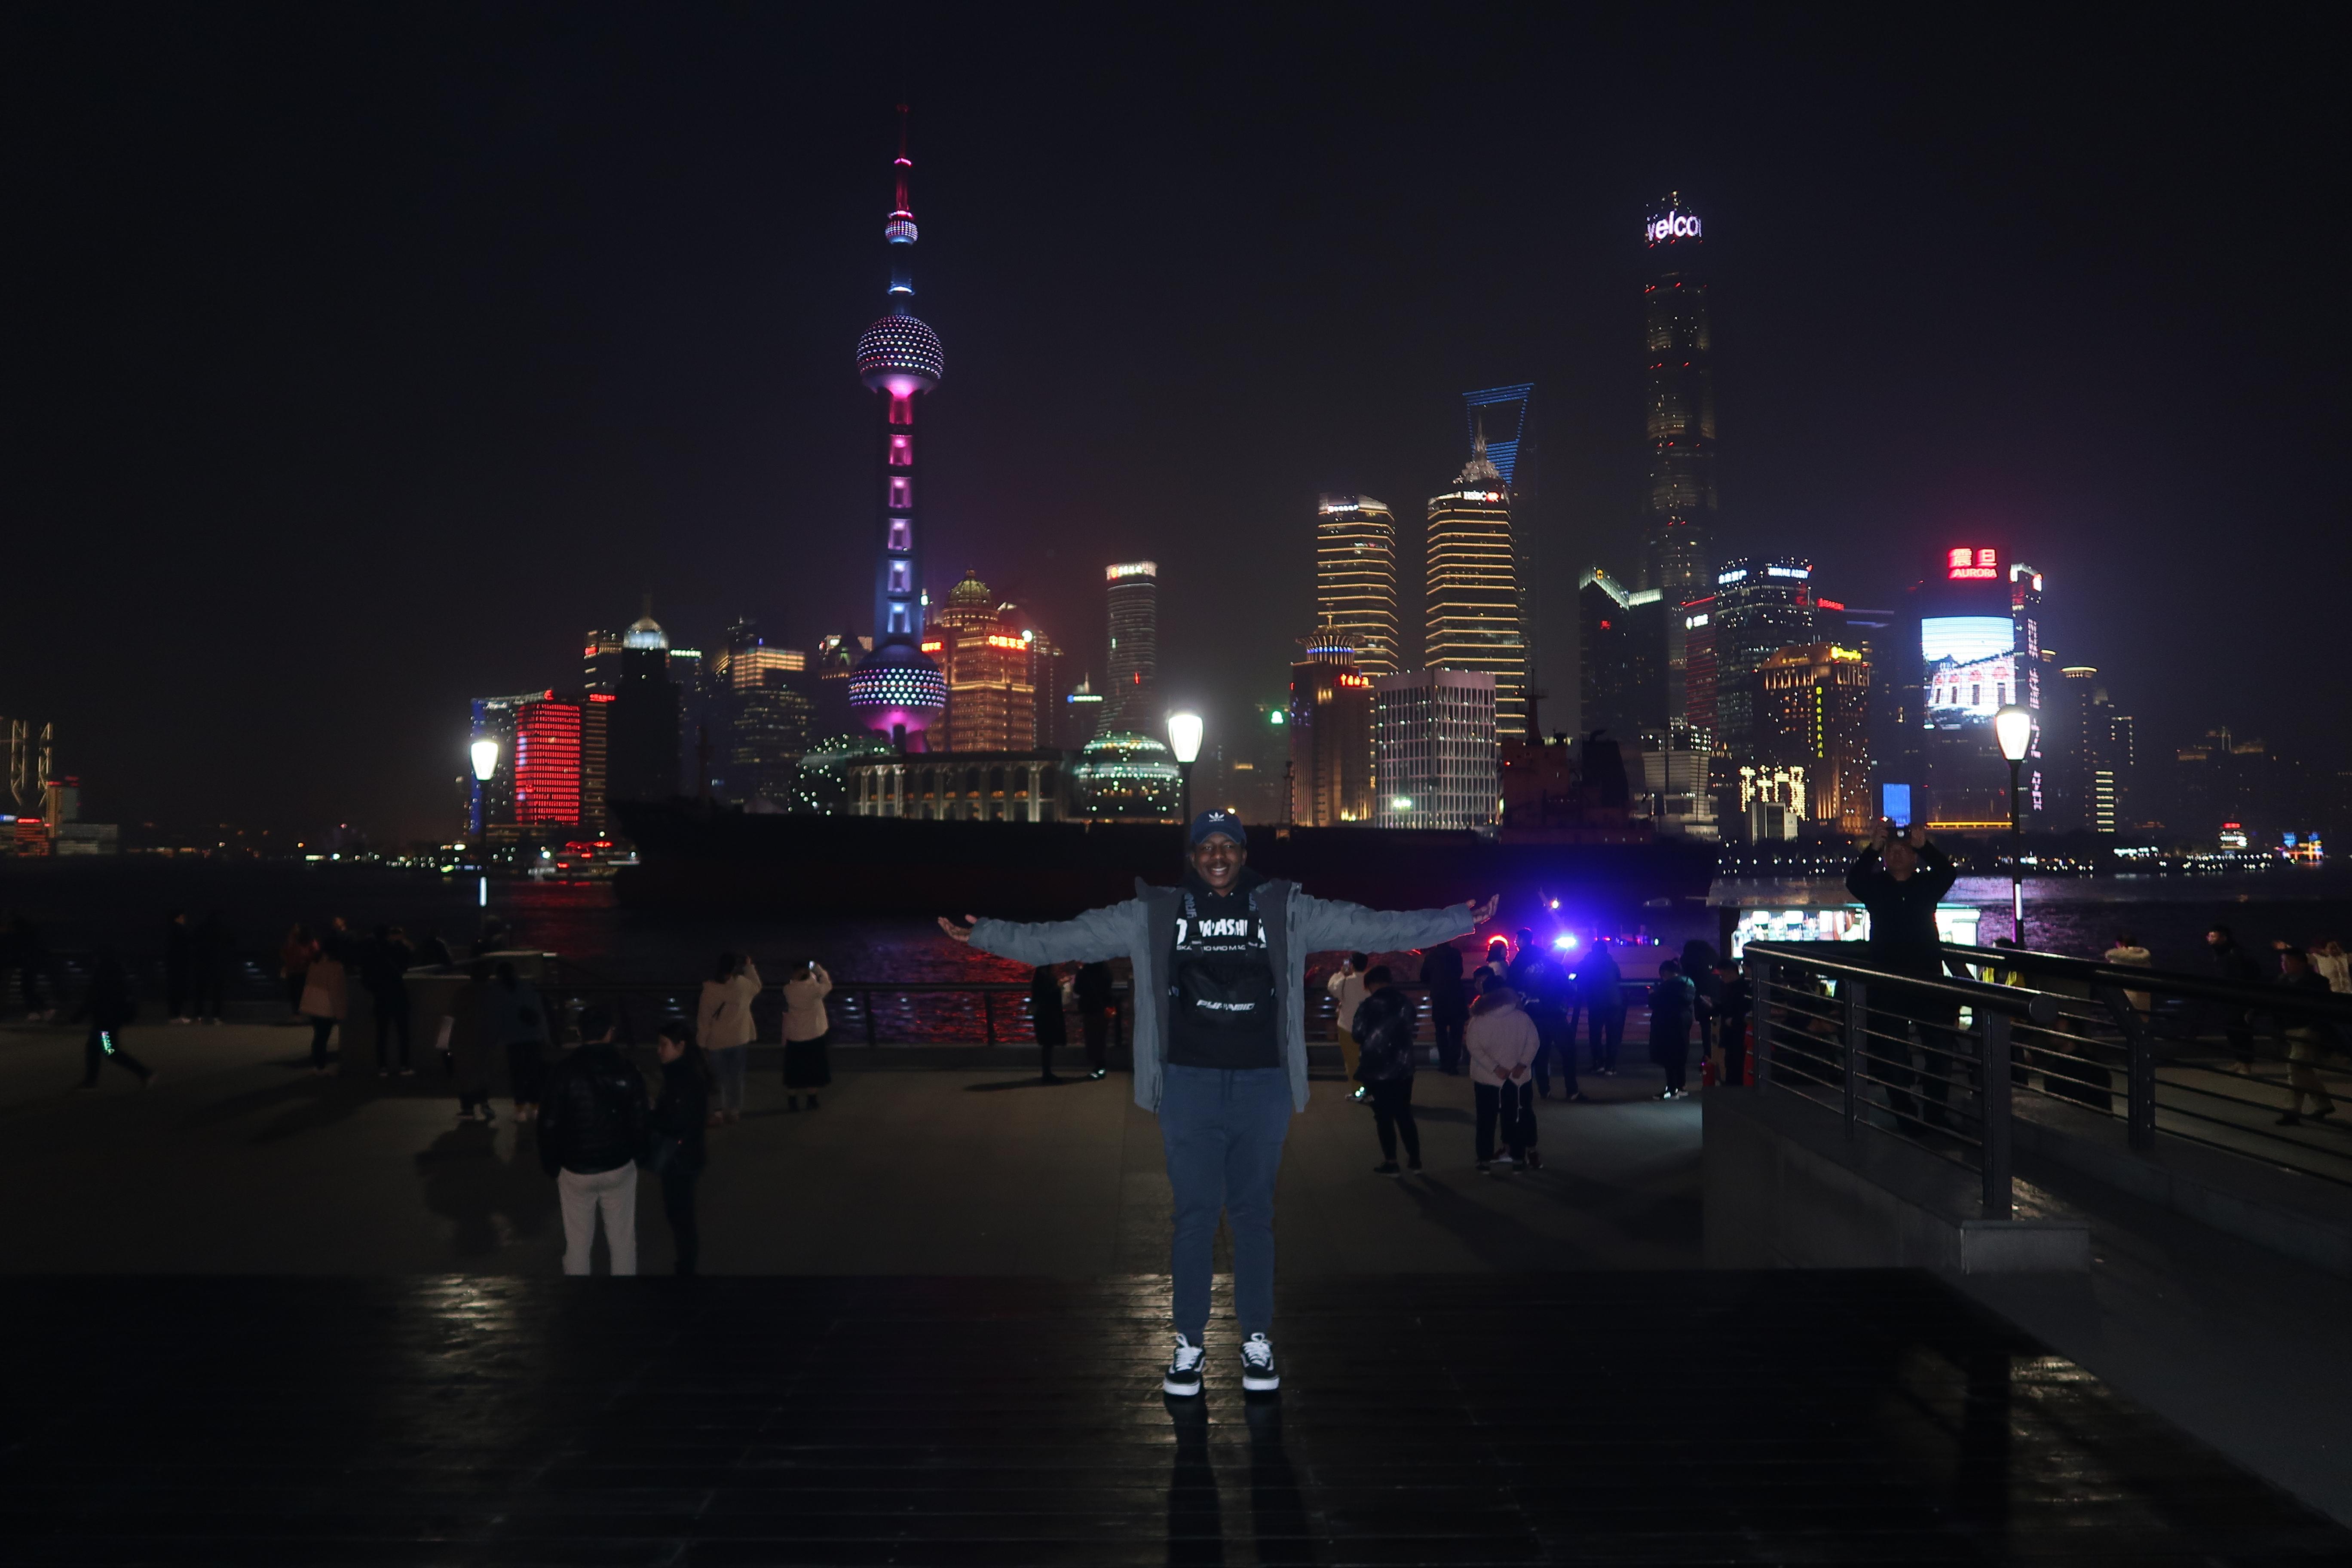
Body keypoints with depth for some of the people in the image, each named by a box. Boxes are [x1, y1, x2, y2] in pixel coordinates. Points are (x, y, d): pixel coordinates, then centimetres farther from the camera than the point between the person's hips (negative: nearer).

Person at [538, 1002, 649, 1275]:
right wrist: (636, 1154, 15)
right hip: (620, 1169, 1)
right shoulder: (628, 1071, -8)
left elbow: (549, 1125, -10)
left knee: (577, 1243, 12)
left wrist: (551, 1165, 5)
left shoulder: (562, 1072, -13)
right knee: (623, 1241, 12)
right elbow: (639, 1122, -2)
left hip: (576, 1171, -1)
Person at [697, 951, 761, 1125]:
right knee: (736, 1077, 14)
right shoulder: (743, 984, -10)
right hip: (739, 1039, 1)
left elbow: (703, 1017, -10)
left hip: (717, 1041, -1)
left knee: (718, 1078, 10)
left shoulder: (710, 989, -14)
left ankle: (718, 1111, 11)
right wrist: (750, 967, 21)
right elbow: (757, 987, 16)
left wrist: (702, 1042, -1)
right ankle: (733, 1111, 20)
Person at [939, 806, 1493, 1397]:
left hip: (1262, 1086, 0)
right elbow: (1065, 938, 0)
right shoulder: (1155, 914, 1)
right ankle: (1189, 1345, 18)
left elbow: (1374, 926, 1)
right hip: (1189, 1085, 0)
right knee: (1194, 1214, 6)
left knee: (1254, 1214, 10)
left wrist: (1461, 921, -3)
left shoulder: (1286, 910, 2)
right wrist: (986, 934, -6)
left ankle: (1258, 1342, 22)